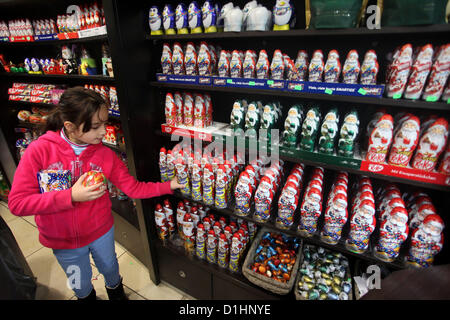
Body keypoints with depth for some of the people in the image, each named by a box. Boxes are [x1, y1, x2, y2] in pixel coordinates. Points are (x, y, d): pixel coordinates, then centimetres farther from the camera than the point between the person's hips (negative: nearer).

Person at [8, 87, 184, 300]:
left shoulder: (105, 154, -16)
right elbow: (17, 203, -21)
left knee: (109, 267, 26)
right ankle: (87, 296, 60)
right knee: (81, 284, 24)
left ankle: (115, 291, 60)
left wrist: (169, 185, -21)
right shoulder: (39, 151, -22)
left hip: (101, 232, 1)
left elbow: (133, 188, -13)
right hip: (63, 241, -1)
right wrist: (72, 196, -31)